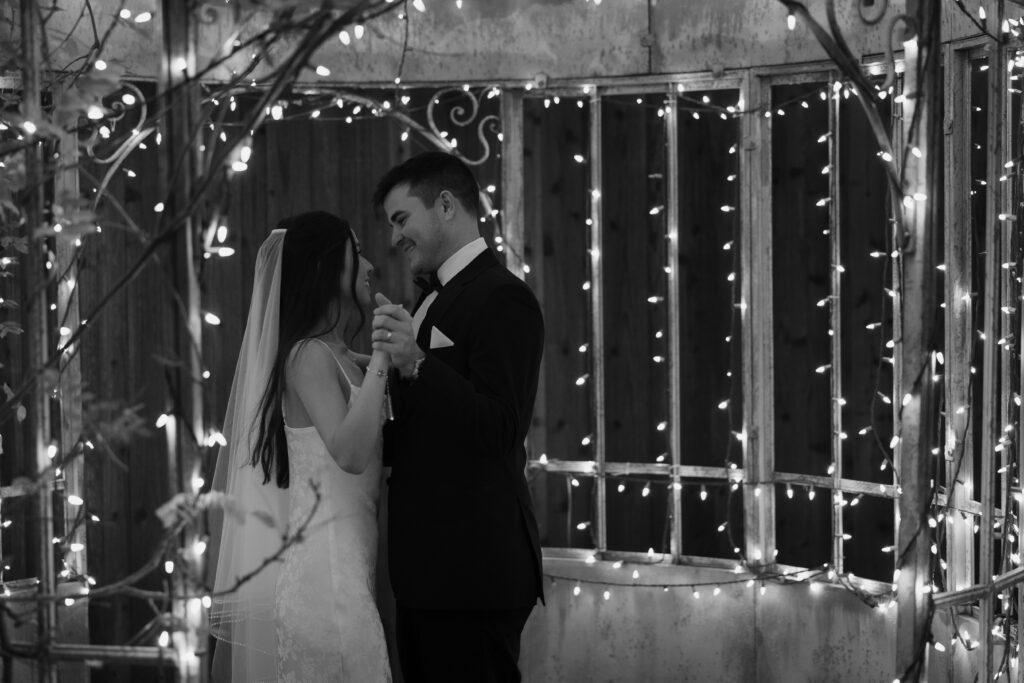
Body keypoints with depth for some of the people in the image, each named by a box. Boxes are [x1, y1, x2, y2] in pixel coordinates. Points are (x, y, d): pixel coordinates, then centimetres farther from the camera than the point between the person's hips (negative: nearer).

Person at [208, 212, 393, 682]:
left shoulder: (342, 359, 15)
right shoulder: (309, 355, -12)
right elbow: (350, 453, -25)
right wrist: (381, 358, -20)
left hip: (342, 563, 9)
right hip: (319, 567, -9)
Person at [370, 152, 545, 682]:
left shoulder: (503, 298, -12)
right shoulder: (433, 303, 17)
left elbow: (501, 429, -21)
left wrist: (415, 364, -29)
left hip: (473, 570, -9)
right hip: (428, 567, 9)